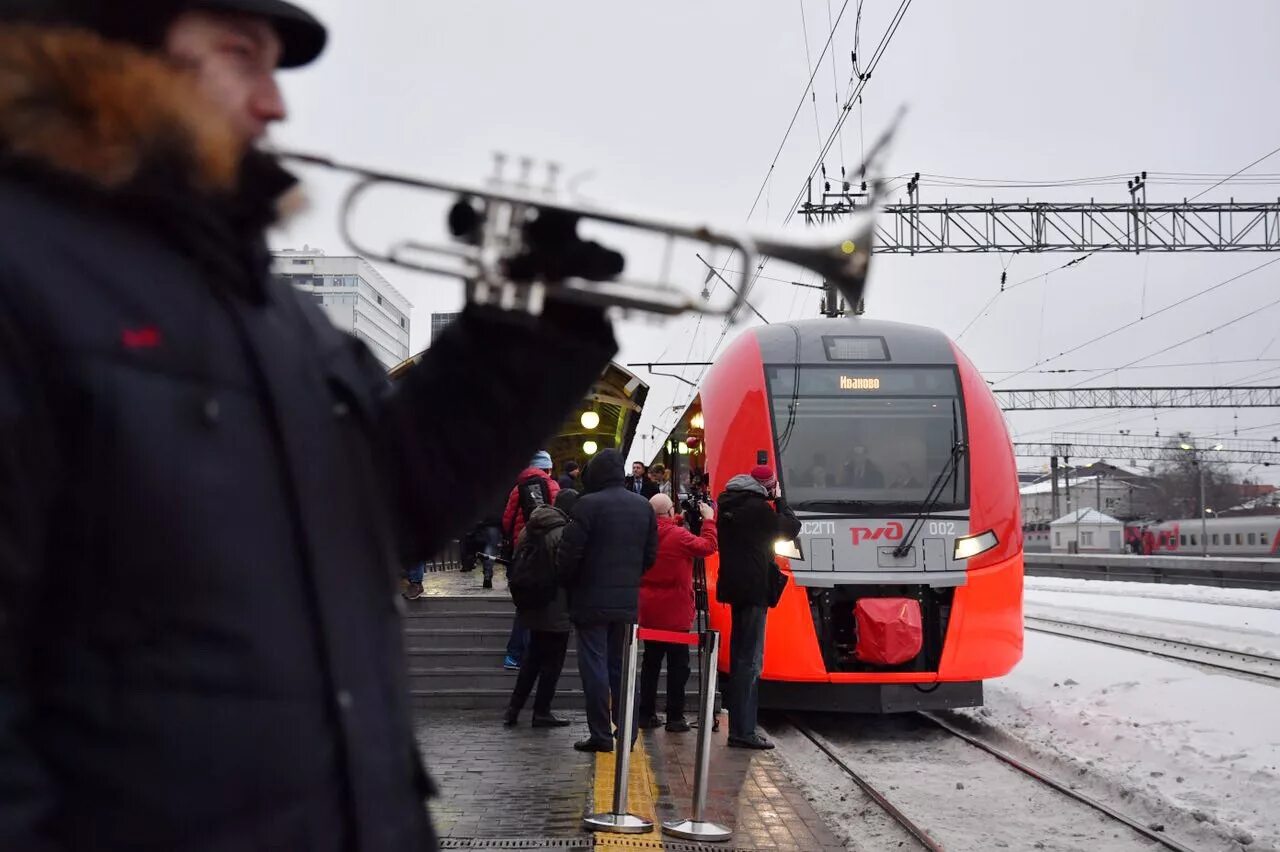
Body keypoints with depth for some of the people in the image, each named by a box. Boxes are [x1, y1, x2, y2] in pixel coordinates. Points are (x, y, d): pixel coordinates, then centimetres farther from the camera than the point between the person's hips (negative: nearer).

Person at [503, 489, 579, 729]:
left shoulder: (530, 528, 6)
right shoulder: (564, 532, -17)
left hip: (533, 607, 7)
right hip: (556, 609, -7)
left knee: (533, 657, 19)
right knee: (552, 660, 5)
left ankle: (513, 709, 17)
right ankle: (542, 711, 10)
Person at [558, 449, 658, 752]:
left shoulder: (588, 505, -13)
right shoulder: (643, 507, 6)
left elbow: (569, 552, -15)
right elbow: (651, 554, 10)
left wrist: (566, 580, 4)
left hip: (591, 599, -5)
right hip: (628, 601, 6)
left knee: (595, 665, 1)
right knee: (621, 666, 14)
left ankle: (600, 735, 2)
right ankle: (627, 732, 16)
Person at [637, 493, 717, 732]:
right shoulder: (678, 535, -16)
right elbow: (708, 546, -9)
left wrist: (677, 521, 21)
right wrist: (709, 520, 2)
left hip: (649, 612, 6)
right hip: (674, 613, -6)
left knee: (651, 662, 12)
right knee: (678, 665, 0)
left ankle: (646, 714, 15)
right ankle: (674, 717, 1)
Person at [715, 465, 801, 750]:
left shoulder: (729, 504, 11)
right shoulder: (758, 508, -15)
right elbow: (792, 528, -5)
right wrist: (779, 500, 5)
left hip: (735, 586, 9)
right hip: (754, 589, -9)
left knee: (740, 656, 16)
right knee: (750, 660, -8)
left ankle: (738, 726, 22)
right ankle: (743, 731, -8)